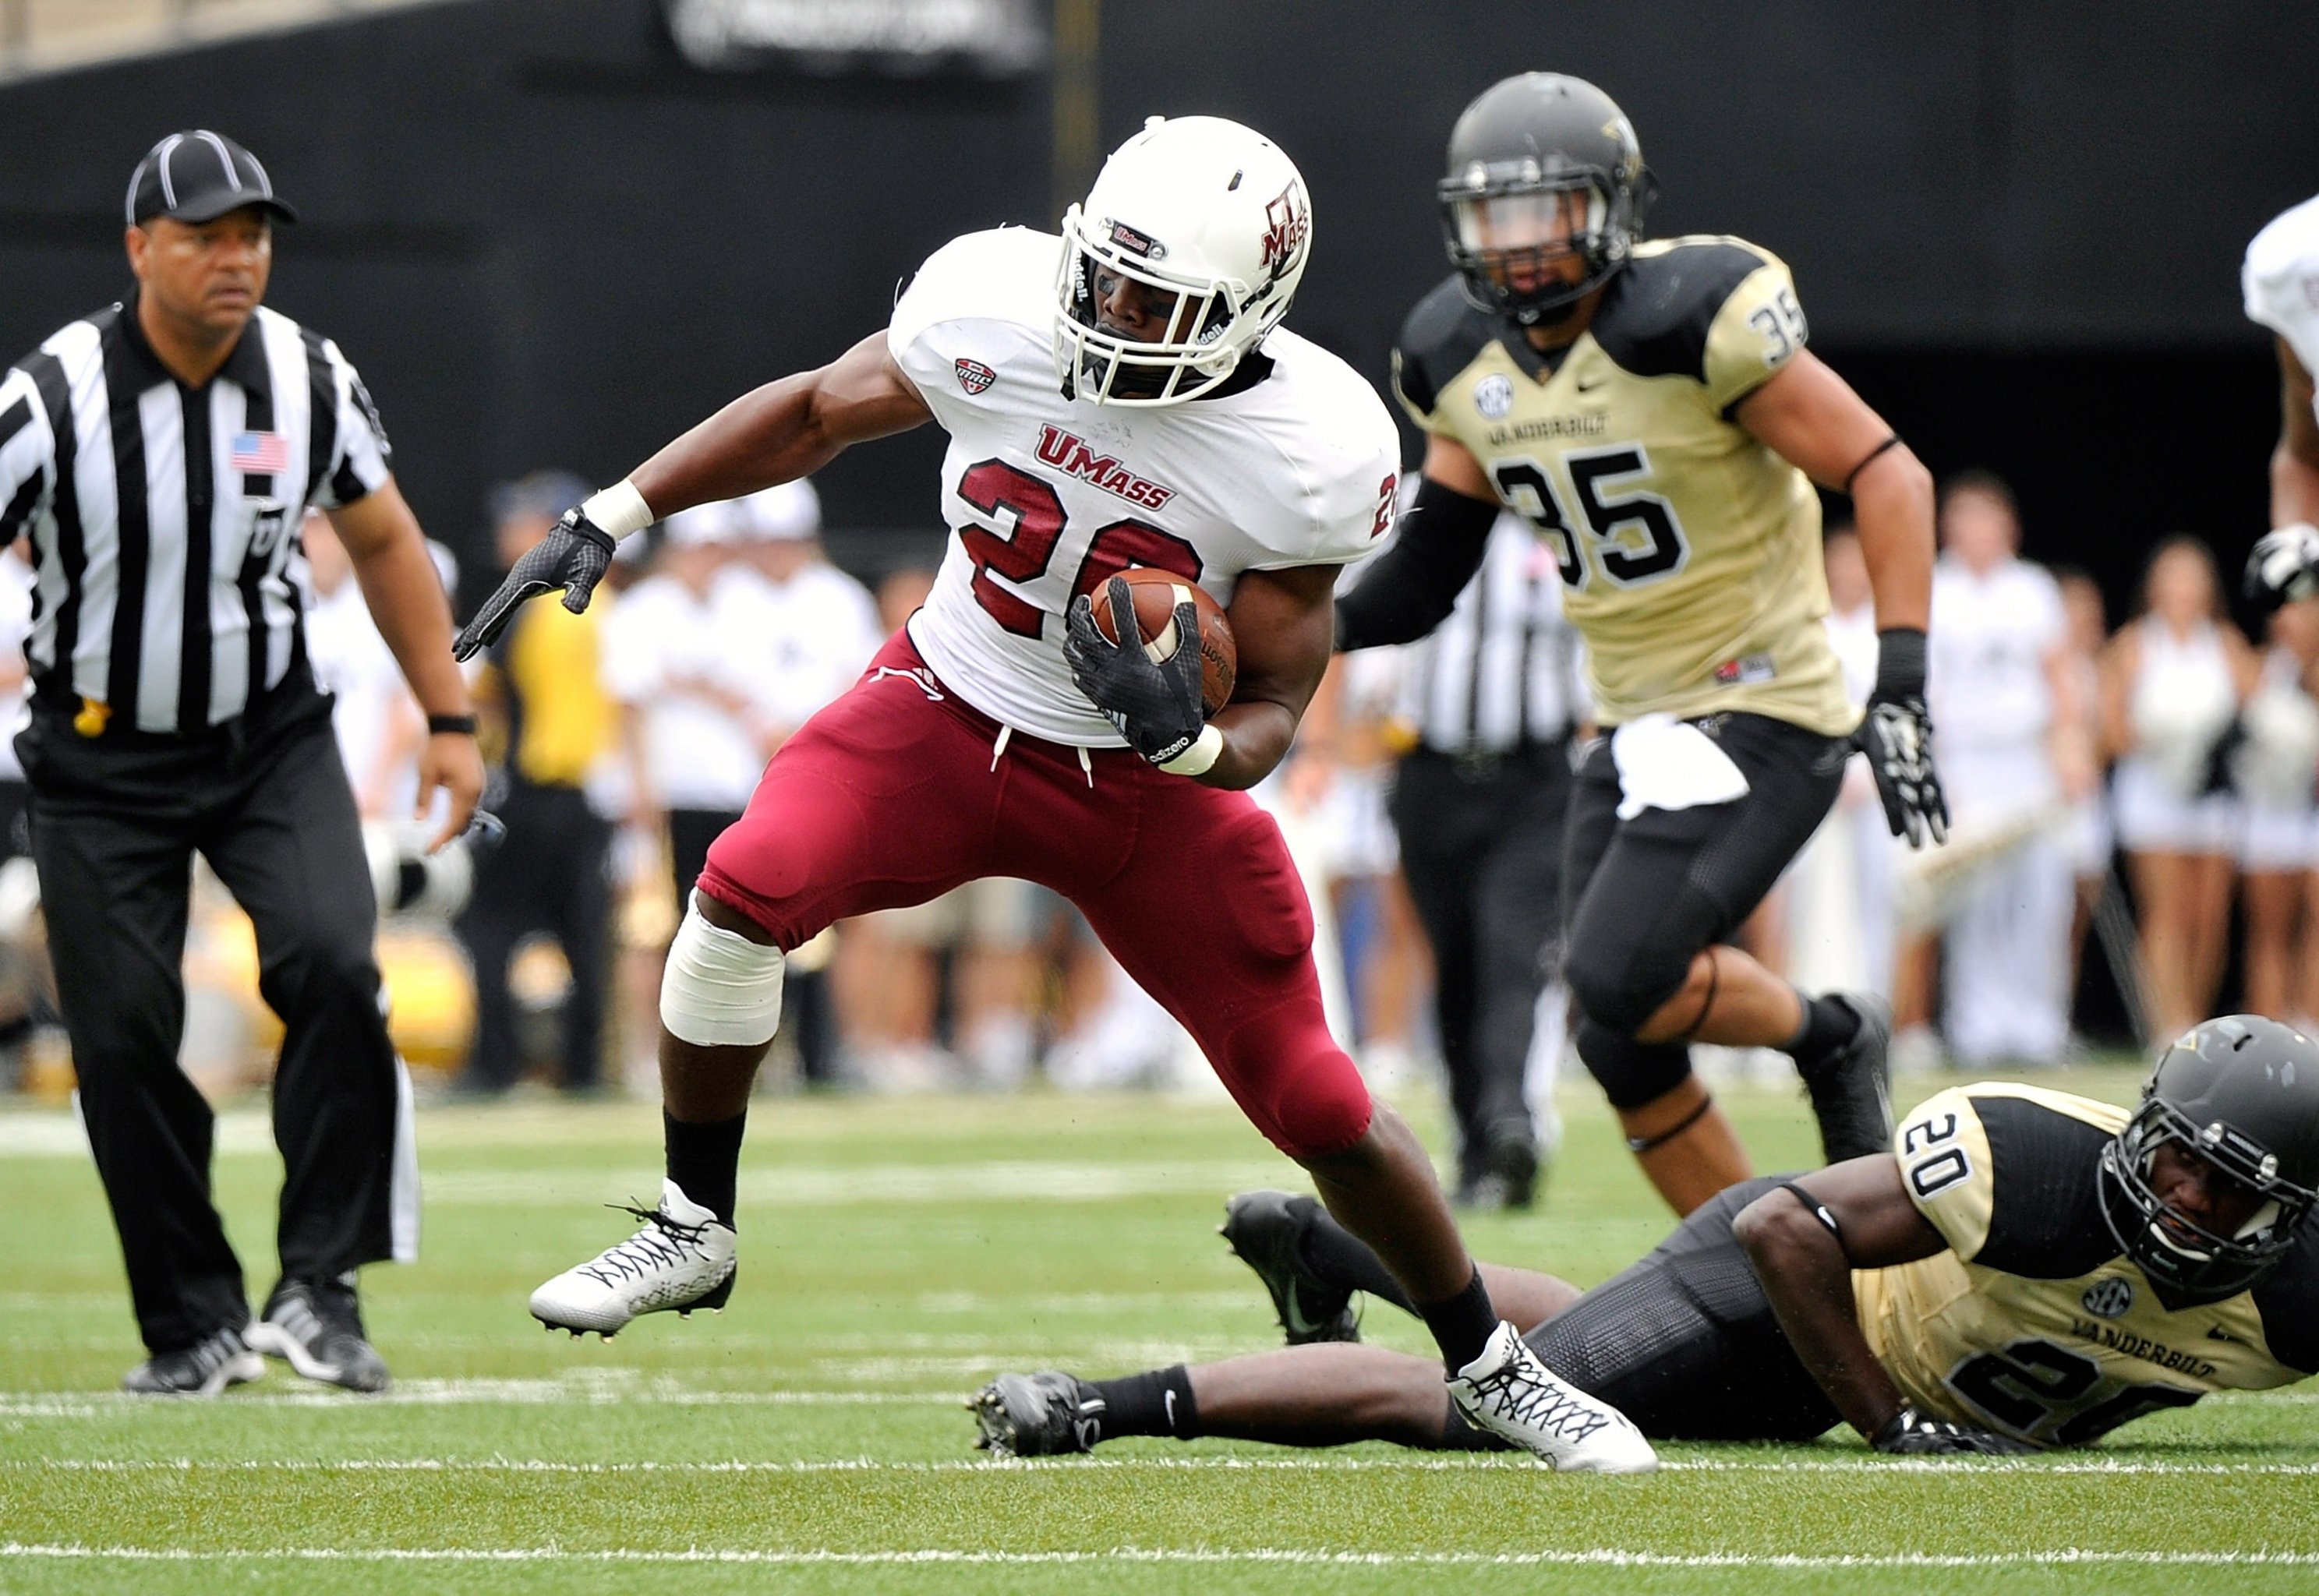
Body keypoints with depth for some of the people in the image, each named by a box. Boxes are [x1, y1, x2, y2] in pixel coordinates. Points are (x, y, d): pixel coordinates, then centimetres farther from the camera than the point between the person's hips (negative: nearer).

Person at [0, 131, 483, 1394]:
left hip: (270, 735, 2)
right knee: (122, 1032, -5)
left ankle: (319, 1283, -11)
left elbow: (384, 544, 9)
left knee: (330, 962, -20)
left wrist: (449, 720, 8)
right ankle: (194, 1324, 10)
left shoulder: (309, 380, -7)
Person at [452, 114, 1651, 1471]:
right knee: (746, 892, -25)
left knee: (1324, 1110, -1)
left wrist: (1194, 740, -36)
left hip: (1147, 783, -1)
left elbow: (1274, 705, -13)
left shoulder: (1311, 456, -22)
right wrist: (611, 520, -1)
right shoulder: (997, 307, -19)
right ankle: (695, 1233, -3)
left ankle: (1490, 1367, 24)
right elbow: (816, 415, 0)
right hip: (949, 710, 1)